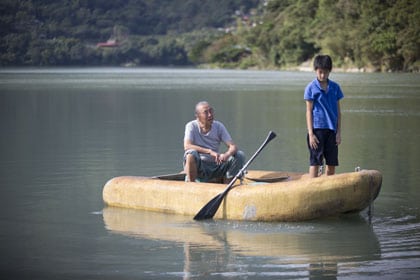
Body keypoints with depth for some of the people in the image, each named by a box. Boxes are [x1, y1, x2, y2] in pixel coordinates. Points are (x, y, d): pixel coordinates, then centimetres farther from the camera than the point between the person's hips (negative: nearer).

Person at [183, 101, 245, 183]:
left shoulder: (219, 126, -1)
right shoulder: (192, 126, -9)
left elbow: (233, 147, -9)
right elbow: (187, 146, -26)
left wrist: (226, 155, -33)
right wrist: (210, 151, -35)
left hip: (215, 165, 4)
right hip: (198, 167, -4)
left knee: (240, 155, -13)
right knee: (191, 153, -35)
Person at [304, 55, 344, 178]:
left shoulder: (335, 87, 8)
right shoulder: (311, 88, -2)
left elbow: (338, 111, 11)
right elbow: (309, 111, -3)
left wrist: (339, 132, 5)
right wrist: (311, 134, -9)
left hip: (331, 130, 4)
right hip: (317, 128, -4)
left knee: (332, 164, 7)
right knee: (315, 163, -3)